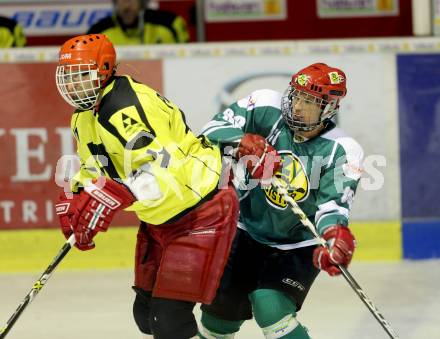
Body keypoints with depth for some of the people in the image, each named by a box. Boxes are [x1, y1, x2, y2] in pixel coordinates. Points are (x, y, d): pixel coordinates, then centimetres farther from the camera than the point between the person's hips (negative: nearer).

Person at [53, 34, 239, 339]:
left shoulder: (125, 106, -27)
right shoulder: (85, 113, 7)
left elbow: (165, 167, -38)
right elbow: (95, 163, 23)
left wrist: (115, 195, -48)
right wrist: (74, 198, 5)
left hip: (202, 210, -11)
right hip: (159, 219, 11)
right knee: (146, 311, 15)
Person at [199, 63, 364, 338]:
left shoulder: (341, 152, -18)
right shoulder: (267, 110, -13)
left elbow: (334, 203, -28)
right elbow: (214, 130, -16)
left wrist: (335, 236, -50)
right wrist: (246, 144, -36)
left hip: (296, 248, -3)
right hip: (246, 232, 3)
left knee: (270, 309, -23)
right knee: (221, 309, 9)